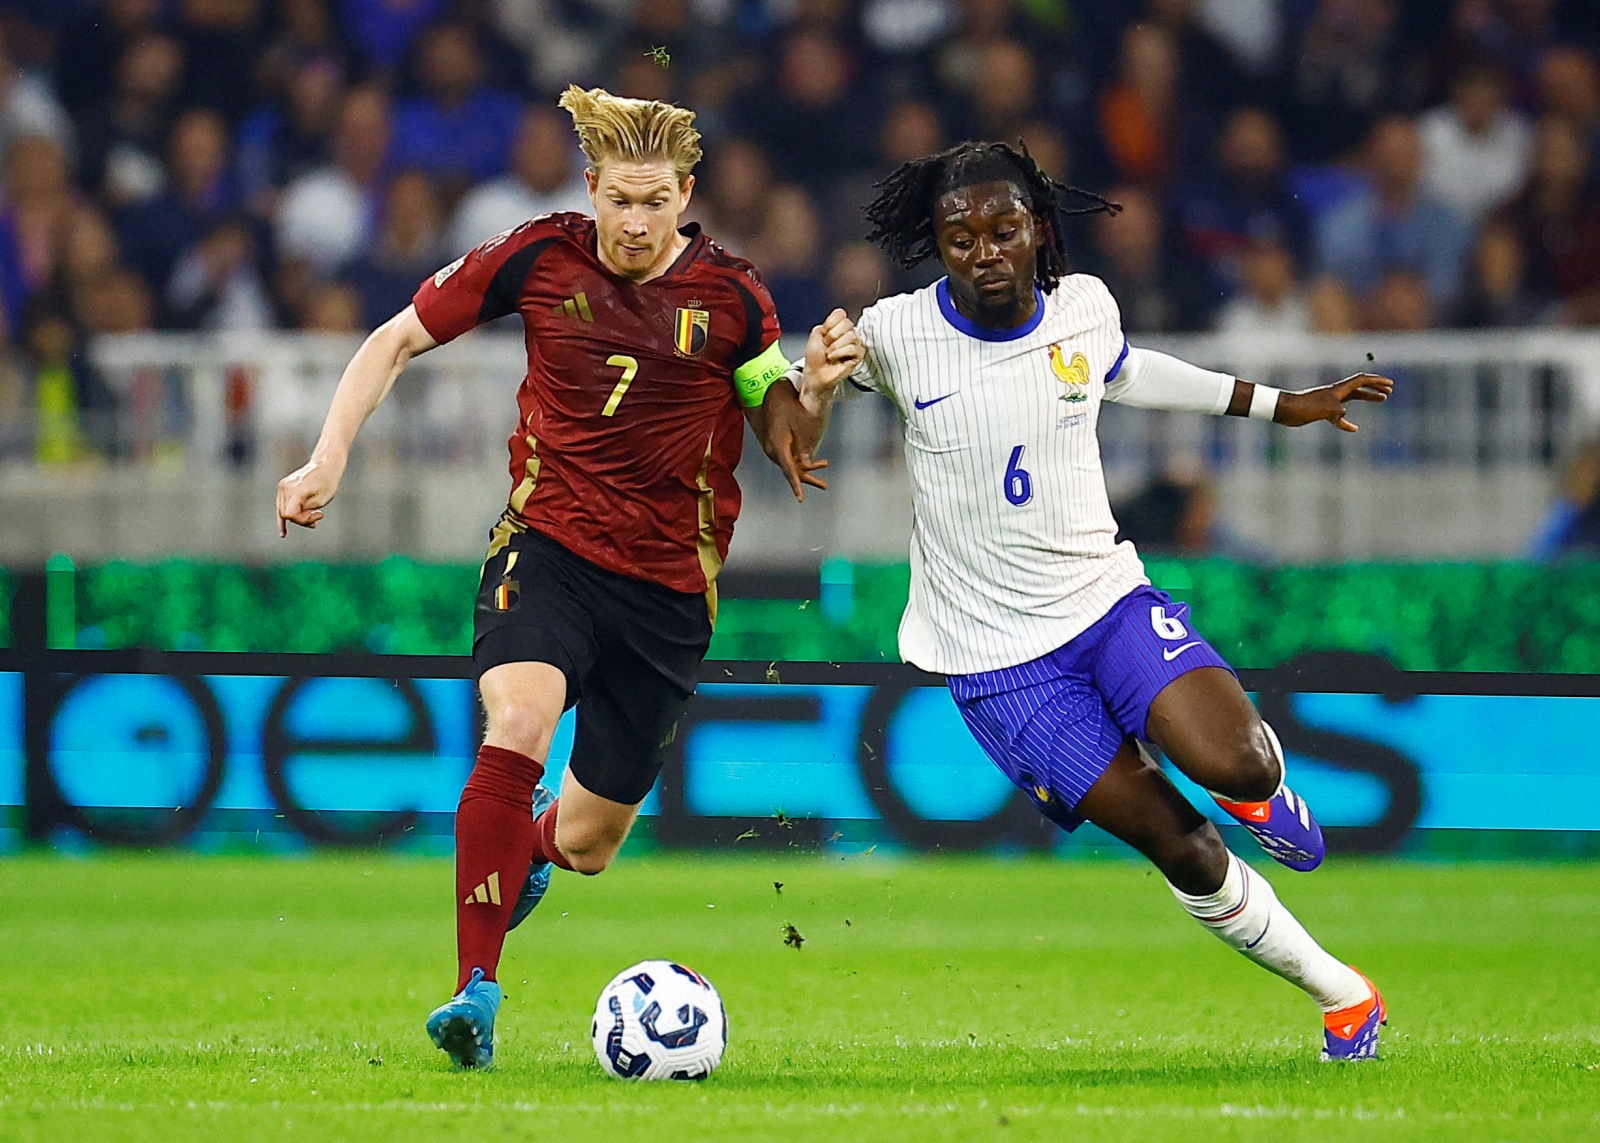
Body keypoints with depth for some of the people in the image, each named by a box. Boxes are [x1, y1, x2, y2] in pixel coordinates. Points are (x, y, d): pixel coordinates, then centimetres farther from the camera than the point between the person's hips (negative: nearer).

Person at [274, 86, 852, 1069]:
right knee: (519, 725, -32)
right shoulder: (542, 258, -4)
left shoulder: (731, 294, -4)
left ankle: (533, 846, 48)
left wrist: (815, 384, -18)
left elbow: (782, 437, 4)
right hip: (548, 545, -1)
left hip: (669, 583, 1)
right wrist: (330, 459, -6)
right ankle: (477, 993, -31)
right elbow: (398, 340, 4)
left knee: (588, 847, 7)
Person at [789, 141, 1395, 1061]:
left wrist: (1284, 405, 28)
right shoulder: (896, 335, -12)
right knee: (1180, 847, -8)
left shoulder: (1084, 306, -2)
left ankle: (1259, 782, 13)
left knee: (1234, 766, -25)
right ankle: (1342, 996, 10)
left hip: (1108, 598, 2)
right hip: (995, 657, -2)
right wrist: (816, 385, -23)